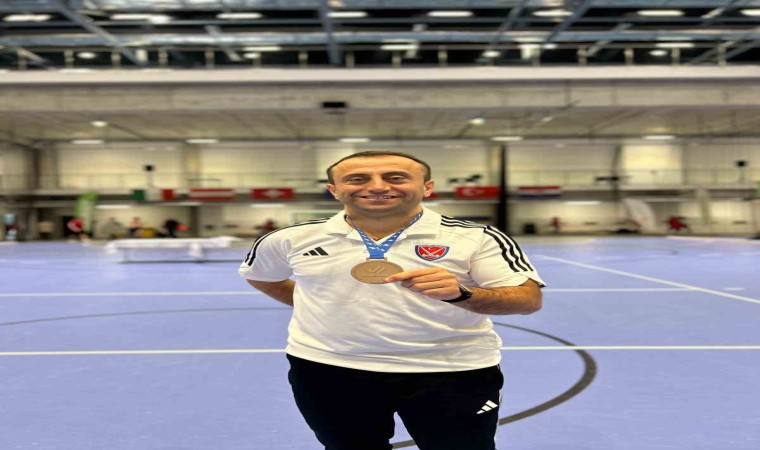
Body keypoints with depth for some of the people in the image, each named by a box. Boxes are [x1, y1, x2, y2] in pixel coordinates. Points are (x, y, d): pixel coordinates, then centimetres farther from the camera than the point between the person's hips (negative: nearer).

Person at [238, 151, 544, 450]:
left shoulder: (476, 237, -10)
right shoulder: (292, 238, -2)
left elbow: (529, 299, -15)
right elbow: (257, 274, 16)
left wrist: (461, 294, -33)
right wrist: (315, 308, 8)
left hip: (451, 372, -2)